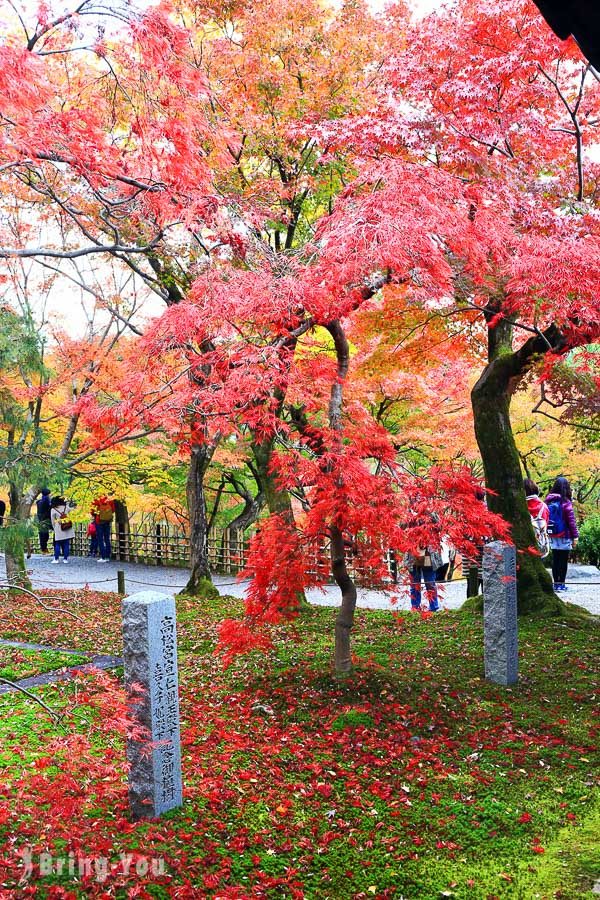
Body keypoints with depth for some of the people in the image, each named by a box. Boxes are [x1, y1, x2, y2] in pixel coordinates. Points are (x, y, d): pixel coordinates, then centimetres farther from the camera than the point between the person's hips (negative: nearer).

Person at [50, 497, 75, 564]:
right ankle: (65, 559, 6)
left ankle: (56, 559, 5)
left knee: (57, 545, 6)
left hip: (59, 530, -2)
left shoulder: (53, 510, -5)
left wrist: (54, 528, 14)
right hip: (67, 529, 2)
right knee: (66, 544, 5)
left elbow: (53, 521, 1)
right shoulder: (66, 507, 1)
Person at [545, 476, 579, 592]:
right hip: (564, 536, -4)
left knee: (555, 559, 11)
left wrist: (547, 533, 11)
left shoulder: (548, 501, 3)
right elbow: (571, 520, -10)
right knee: (563, 560, 3)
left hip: (552, 536, 5)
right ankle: (561, 583, 5)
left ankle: (556, 583, 15)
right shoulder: (566, 502, -11)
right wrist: (575, 536, -5)